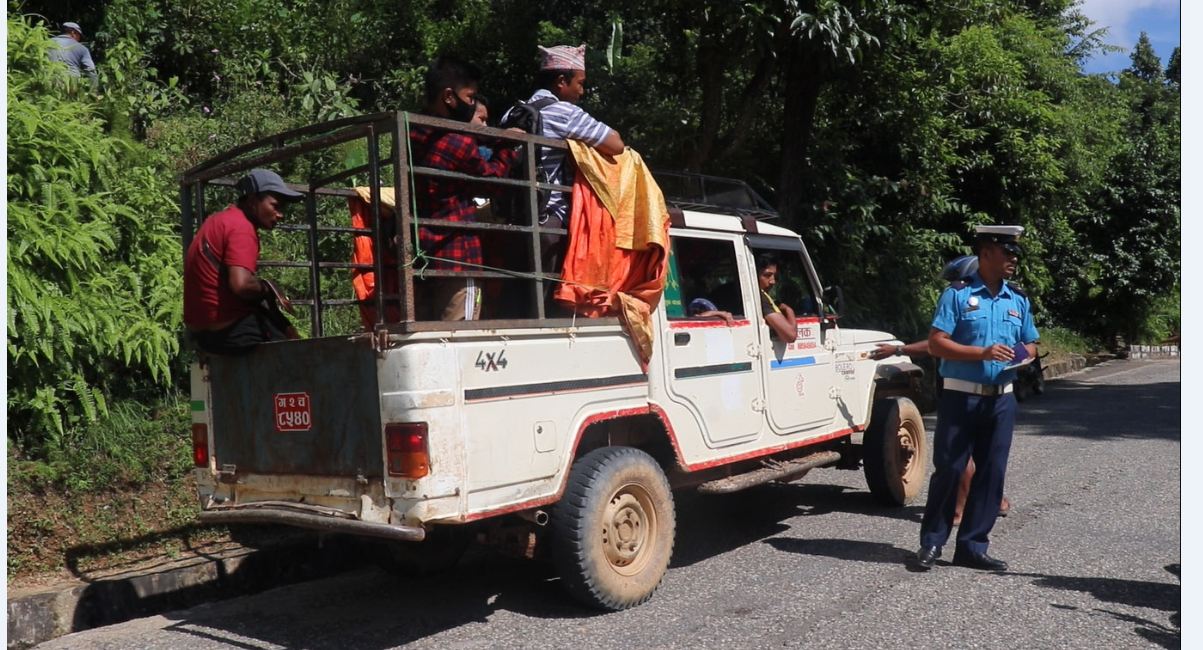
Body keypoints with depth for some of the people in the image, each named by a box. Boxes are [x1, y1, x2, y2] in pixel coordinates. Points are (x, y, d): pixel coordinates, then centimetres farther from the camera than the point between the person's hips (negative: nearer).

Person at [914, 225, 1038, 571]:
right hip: (961, 397, -5)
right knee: (948, 469, -1)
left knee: (991, 474, 7)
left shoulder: (1019, 301, 13)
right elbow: (936, 343, -10)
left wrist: (1024, 354, -4)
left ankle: (972, 547, 18)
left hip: (1001, 400, 6)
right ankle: (931, 543, 12)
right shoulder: (957, 294, -4)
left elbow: (1031, 344, 21)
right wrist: (982, 353, -21)